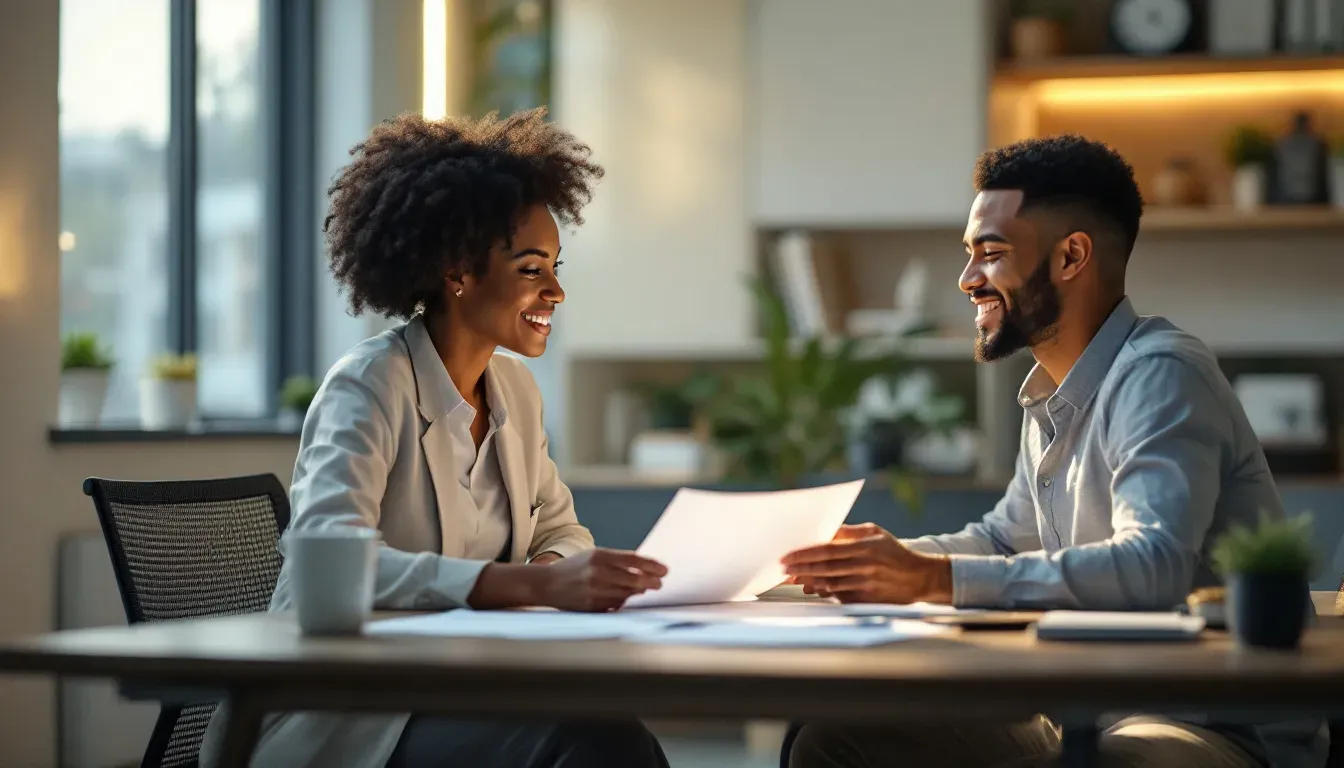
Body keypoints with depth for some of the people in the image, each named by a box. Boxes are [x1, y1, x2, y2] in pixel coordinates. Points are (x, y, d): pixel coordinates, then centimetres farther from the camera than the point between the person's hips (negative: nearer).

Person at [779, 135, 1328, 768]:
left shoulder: (1160, 376, -16)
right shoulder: (1051, 398, 13)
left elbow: (1152, 567, -30)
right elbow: (1005, 539, 29)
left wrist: (933, 576, -31)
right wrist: (894, 556, 7)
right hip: (1091, 716, 9)